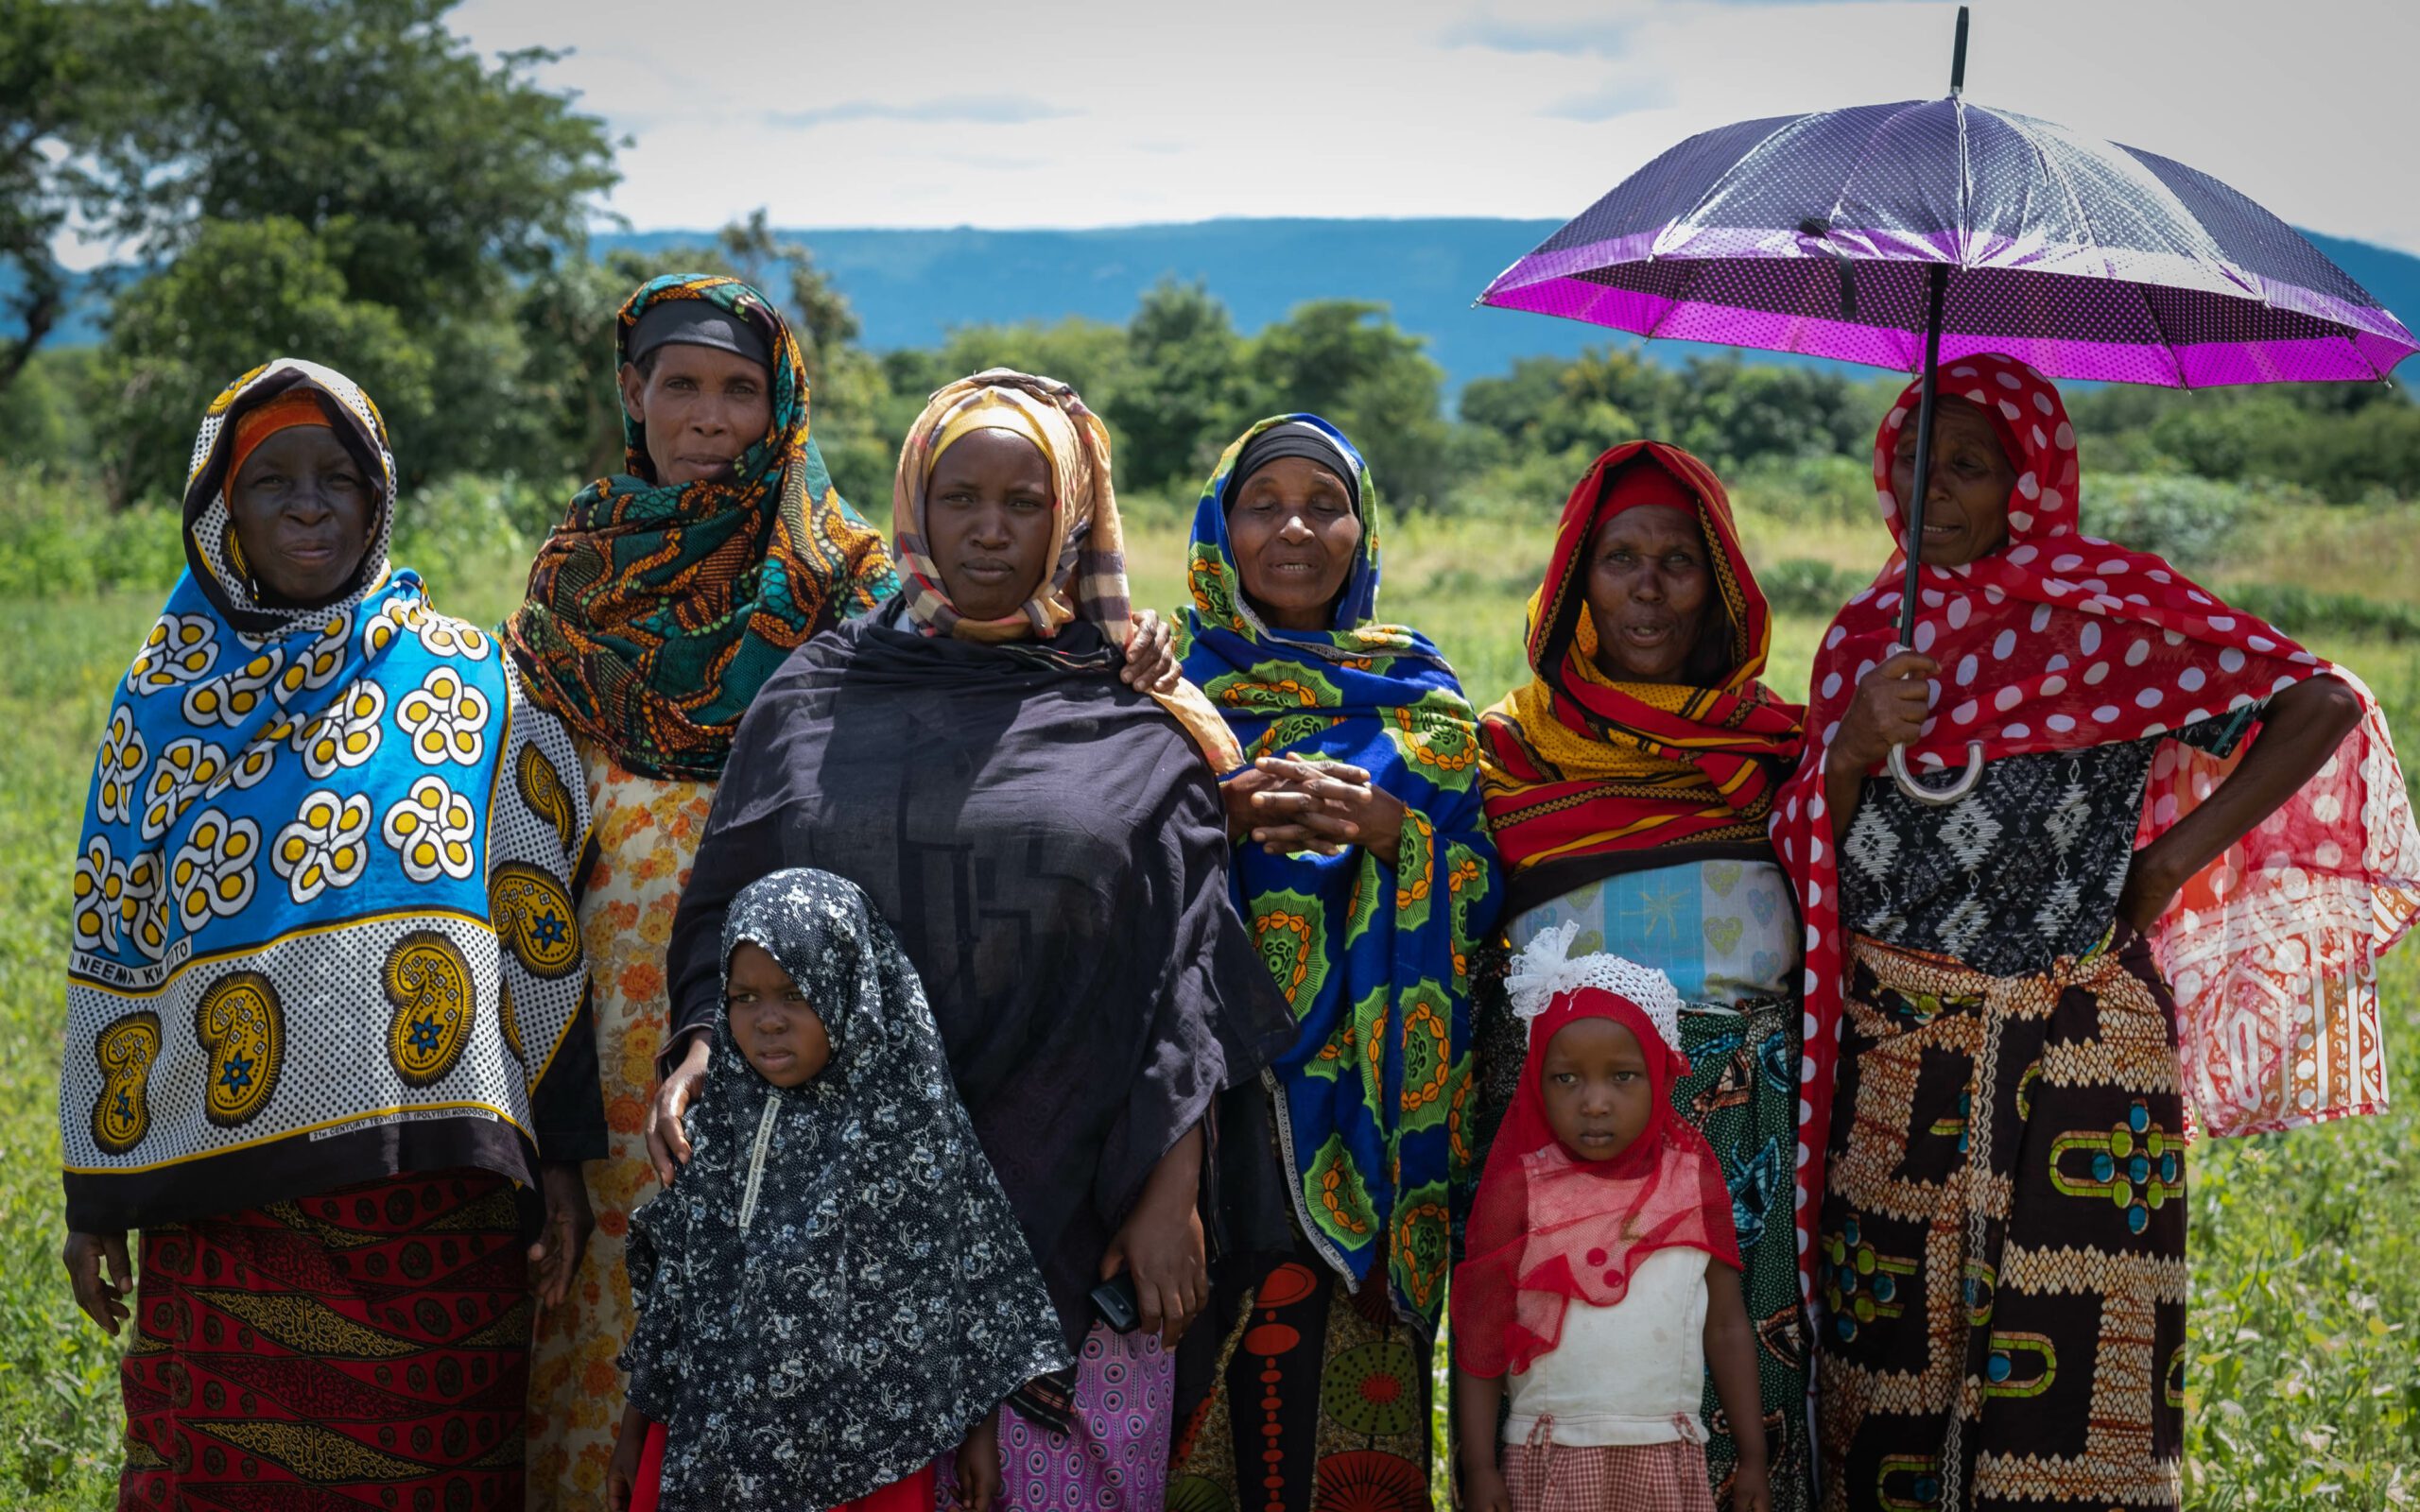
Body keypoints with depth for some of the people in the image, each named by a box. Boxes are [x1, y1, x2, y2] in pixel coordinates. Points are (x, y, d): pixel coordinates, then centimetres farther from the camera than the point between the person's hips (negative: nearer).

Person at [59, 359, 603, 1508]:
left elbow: (540, 926, 3)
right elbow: (113, 959, 11)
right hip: (224, 1189, 1)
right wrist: (95, 1197, 9)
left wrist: (560, 1160, -2)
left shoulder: (467, 683, 5)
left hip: (433, 1187, -1)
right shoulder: (167, 699, 9)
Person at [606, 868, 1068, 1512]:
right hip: (711, 1429, 3)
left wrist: (981, 1430, 2)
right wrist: (636, 1424, 13)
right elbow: (673, 1281, 10)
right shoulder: (720, 1121, 2)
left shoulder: (917, 1125, -9)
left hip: (865, 1447, -3)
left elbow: (974, 1285, -2)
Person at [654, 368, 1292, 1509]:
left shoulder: (1135, 721, 6)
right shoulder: (818, 701, 10)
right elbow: (727, 915, 10)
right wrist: (703, 1047, -10)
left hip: (1077, 1196, -1)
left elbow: (1183, 972, 2)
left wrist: (1172, 1196, -5)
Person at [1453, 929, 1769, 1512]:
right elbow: (1481, 1335, -2)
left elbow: (1727, 1327, 7)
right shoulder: (1518, 1191, -4)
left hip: (1667, 1457, 2)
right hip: (1552, 1461, -2)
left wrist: (1752, 1459, 6)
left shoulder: (1695, 1183, 2)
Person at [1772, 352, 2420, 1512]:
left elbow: (2325, 706, -7)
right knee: (1893, 1367, 4)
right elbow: (1806, 857, 5)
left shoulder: (2114, 609, -2)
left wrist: (2175, 860, -7)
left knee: (2065, 1370, -6)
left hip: (2073, 1055, -3)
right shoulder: (1867, 634, 10)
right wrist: (1851, 749, -14)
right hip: (1892, 1054, 4)